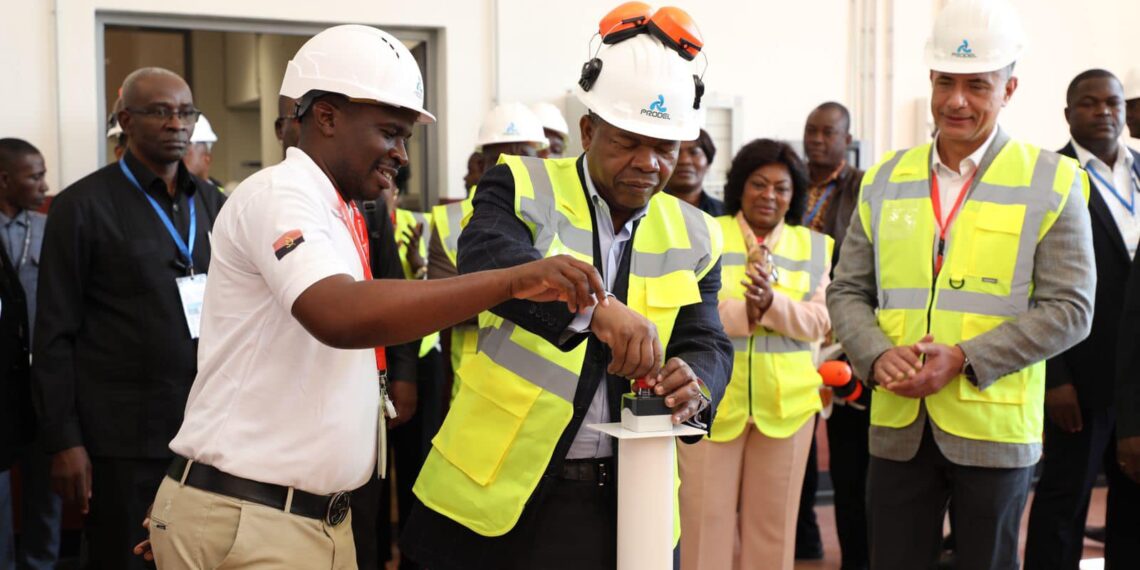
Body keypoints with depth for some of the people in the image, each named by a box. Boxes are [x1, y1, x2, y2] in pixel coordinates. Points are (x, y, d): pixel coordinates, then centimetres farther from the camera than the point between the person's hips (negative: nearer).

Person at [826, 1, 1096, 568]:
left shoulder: (1052, 183, -2)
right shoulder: (886, 179, 7)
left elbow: (1069, 308, -8)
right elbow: (848, 291, 8)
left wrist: (964, 360, -18)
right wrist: (878, 355, -12)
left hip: (994, 428, -2)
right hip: (898, 426, 3)